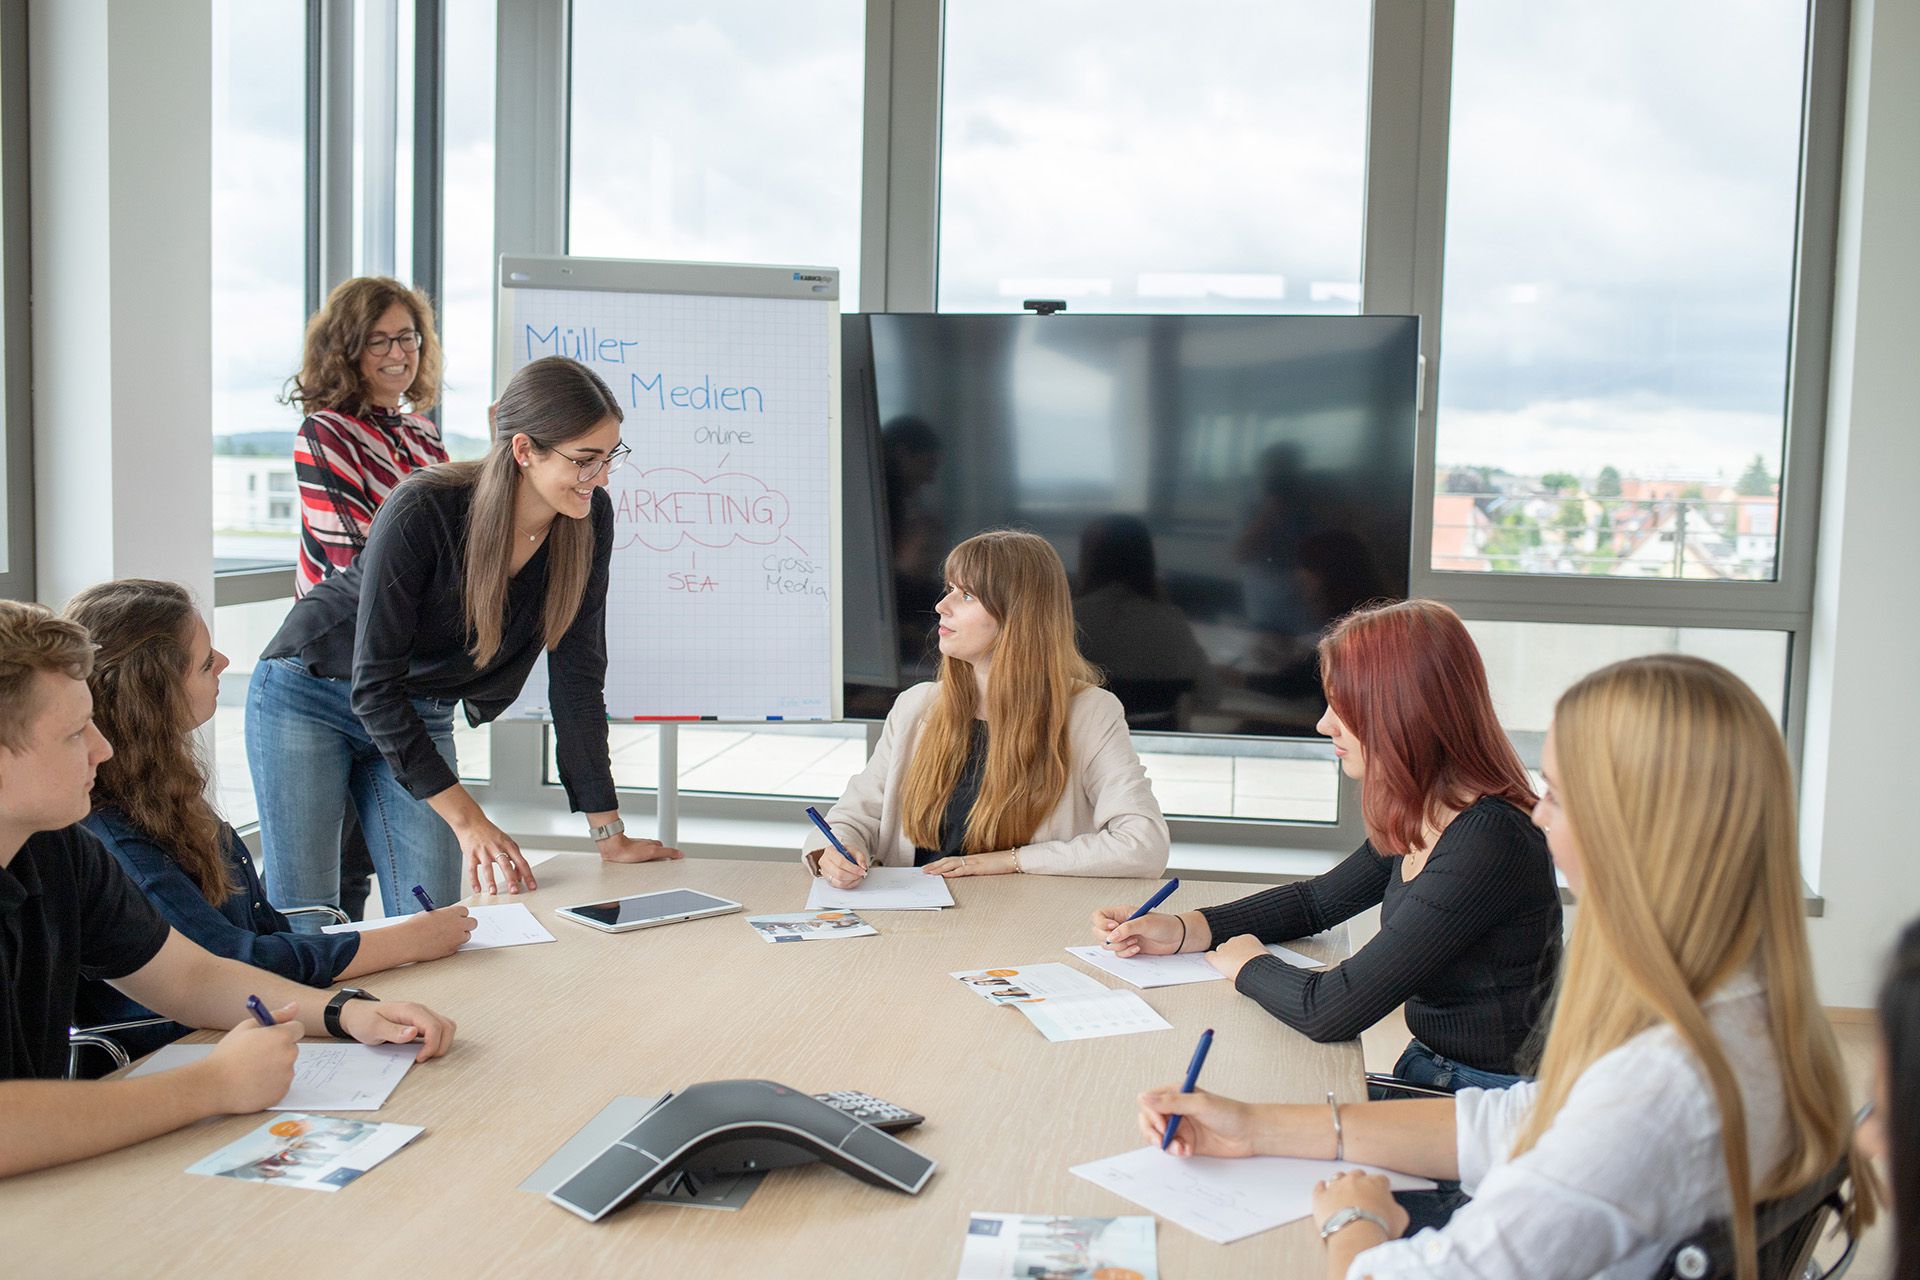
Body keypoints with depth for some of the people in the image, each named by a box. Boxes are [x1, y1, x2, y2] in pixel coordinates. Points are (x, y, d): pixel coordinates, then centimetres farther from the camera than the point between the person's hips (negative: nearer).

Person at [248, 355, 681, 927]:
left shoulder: (589, 519, -15)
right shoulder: (422, 510, -30)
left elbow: (577, 675, -10)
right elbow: (374, 685, -27)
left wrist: (609, 832, -10)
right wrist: (467, 820, -30)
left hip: (420, 716, 5)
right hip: (309, 700, -4)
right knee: (305, 927, -3)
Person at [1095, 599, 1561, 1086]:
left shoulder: (1485, 844, -25)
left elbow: (1329, 1012, -27)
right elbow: (1317, 901, 19)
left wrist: (1245, 963, -6)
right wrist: (1180, 930, 7)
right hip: (1426, 1071, 8)